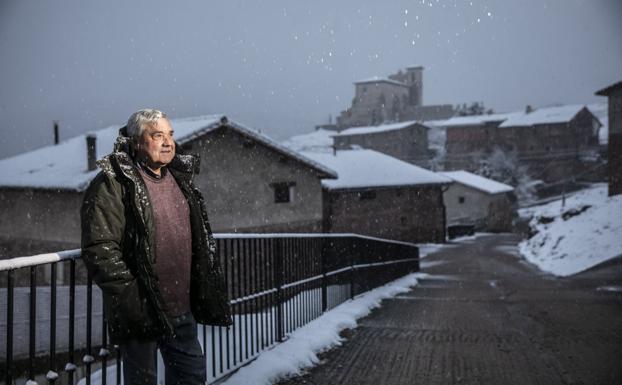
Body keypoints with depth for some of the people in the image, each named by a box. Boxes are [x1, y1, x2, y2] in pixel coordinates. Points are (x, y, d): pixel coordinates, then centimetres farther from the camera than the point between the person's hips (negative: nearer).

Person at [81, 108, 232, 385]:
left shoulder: (180, 177, 12)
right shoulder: (113, 183, -12)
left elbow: (199, 241, 21)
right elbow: (99, 249, -18)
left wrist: (204, 291, 16)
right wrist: (130, 295, -20)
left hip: (181, 310, 7)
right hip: (140, 310, -7)